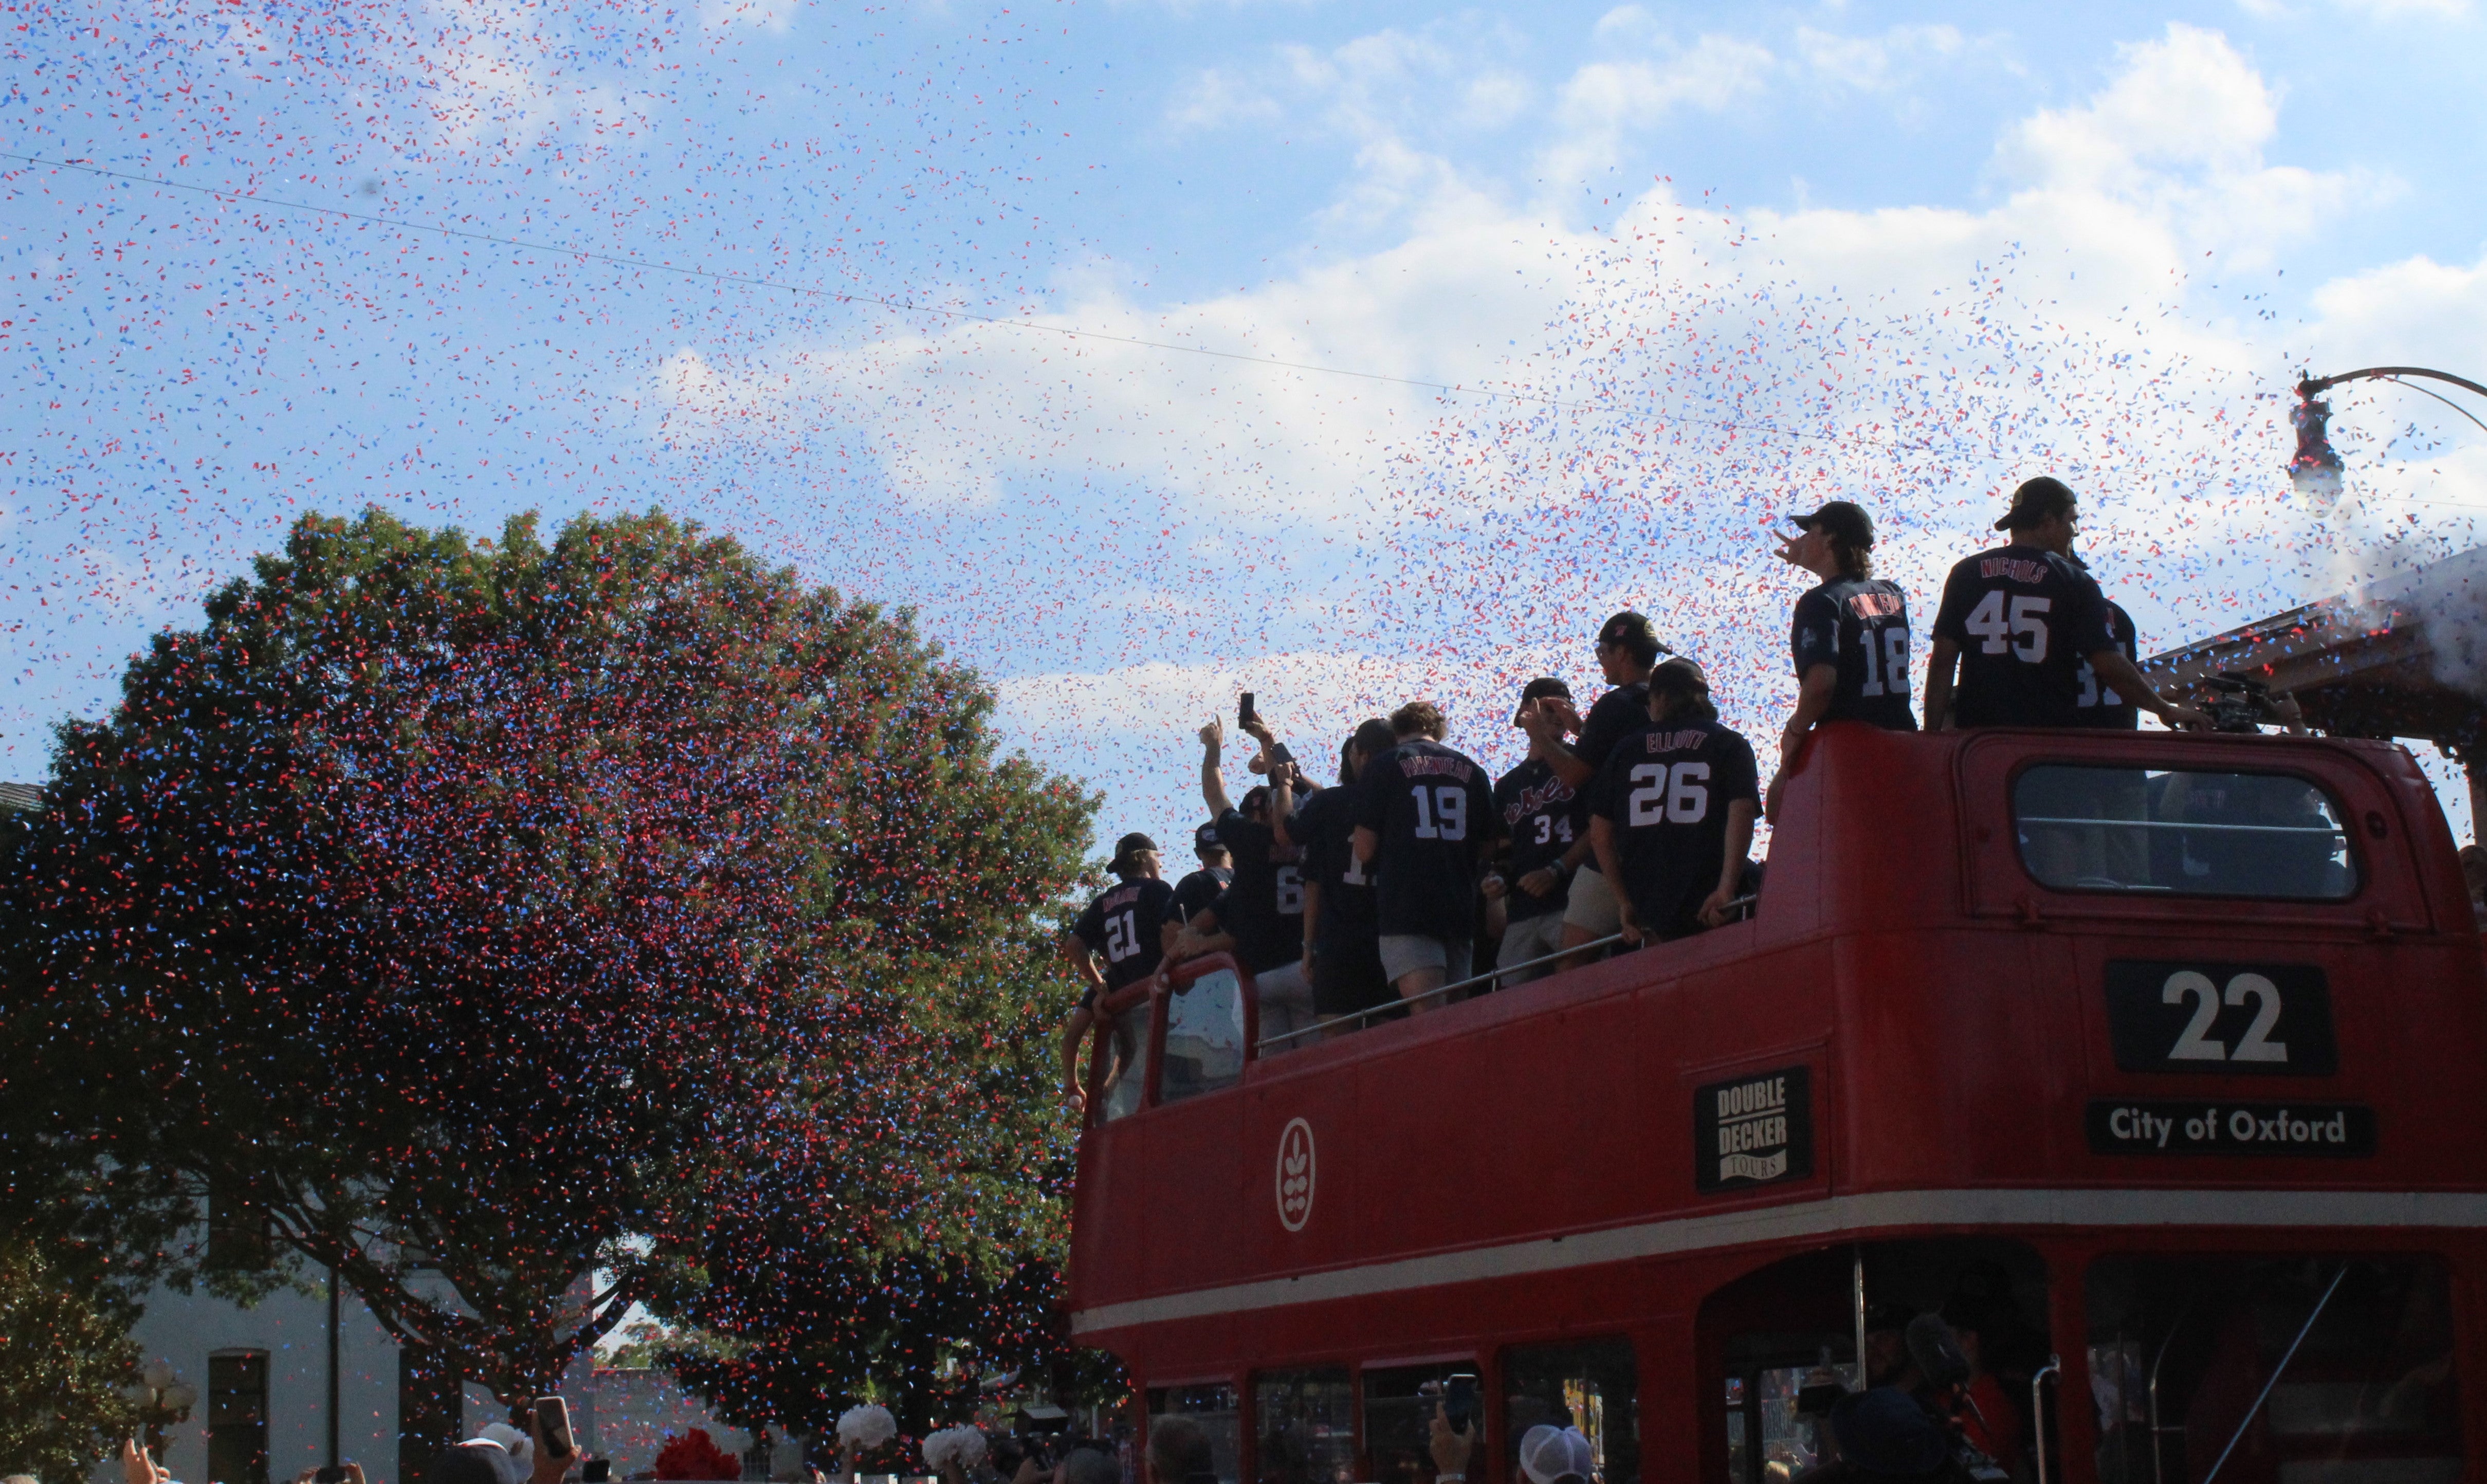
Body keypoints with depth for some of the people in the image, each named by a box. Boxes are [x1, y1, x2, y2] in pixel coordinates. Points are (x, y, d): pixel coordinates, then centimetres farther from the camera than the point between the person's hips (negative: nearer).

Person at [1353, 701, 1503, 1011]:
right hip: (1461, 909, 4)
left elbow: (1365, 850, -1)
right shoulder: (1471, 771, 14)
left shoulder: (1383, 767, 3)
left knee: (1428, 1016, -16)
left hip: (1404, 907, -4)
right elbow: (1490, 844, 18)